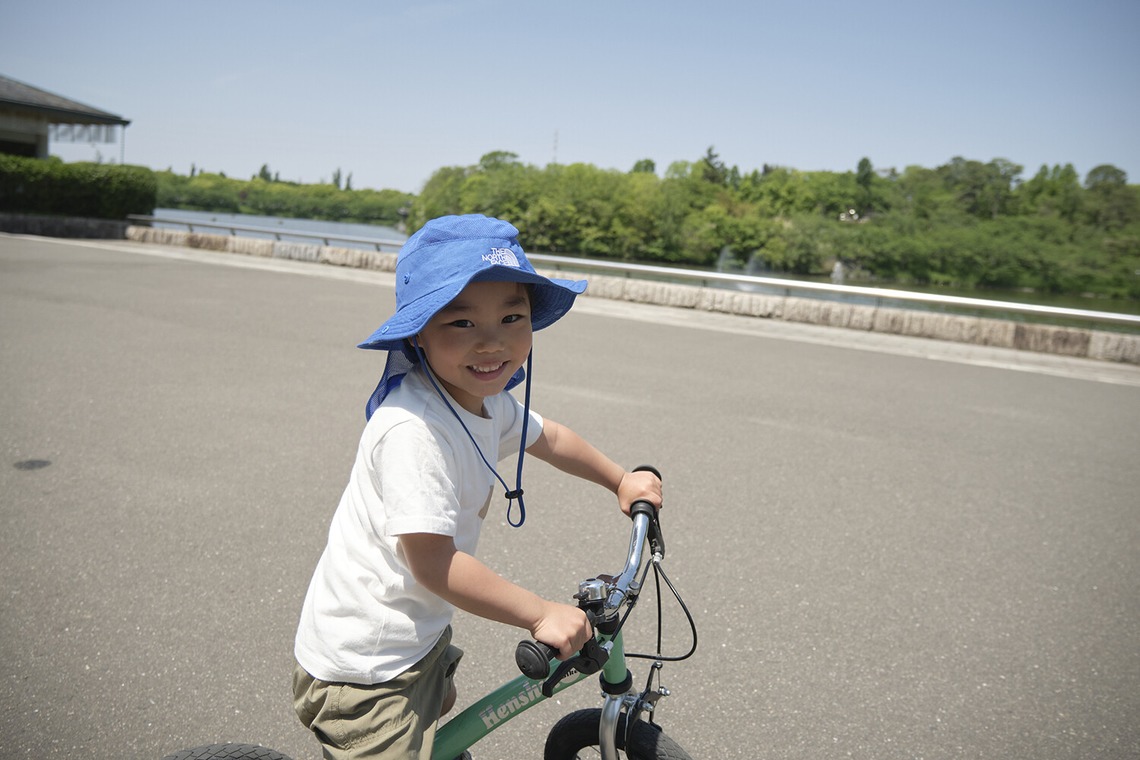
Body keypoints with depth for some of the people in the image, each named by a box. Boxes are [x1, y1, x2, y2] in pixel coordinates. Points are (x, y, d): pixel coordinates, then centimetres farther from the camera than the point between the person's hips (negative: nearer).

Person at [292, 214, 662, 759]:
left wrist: (621, 480, 24)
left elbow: (546, 437, 17)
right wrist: (541, 615, -27)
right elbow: (433, 561, -33)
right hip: (365, 668, -9)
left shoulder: (484, 400, -3)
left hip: (419, 633, 10)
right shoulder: (413, 430, -33)